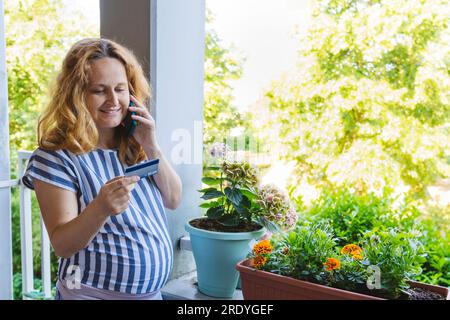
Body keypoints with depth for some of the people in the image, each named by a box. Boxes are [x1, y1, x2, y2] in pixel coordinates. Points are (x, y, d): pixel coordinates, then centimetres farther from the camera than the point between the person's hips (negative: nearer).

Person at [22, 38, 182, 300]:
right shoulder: (56, 157, -16)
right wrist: (100, 209, -35)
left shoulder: (135, 144, -2)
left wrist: (151, 146, -15)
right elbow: (62, 246, -17)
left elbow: (173, 200, -2)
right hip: (93, 292, -5)